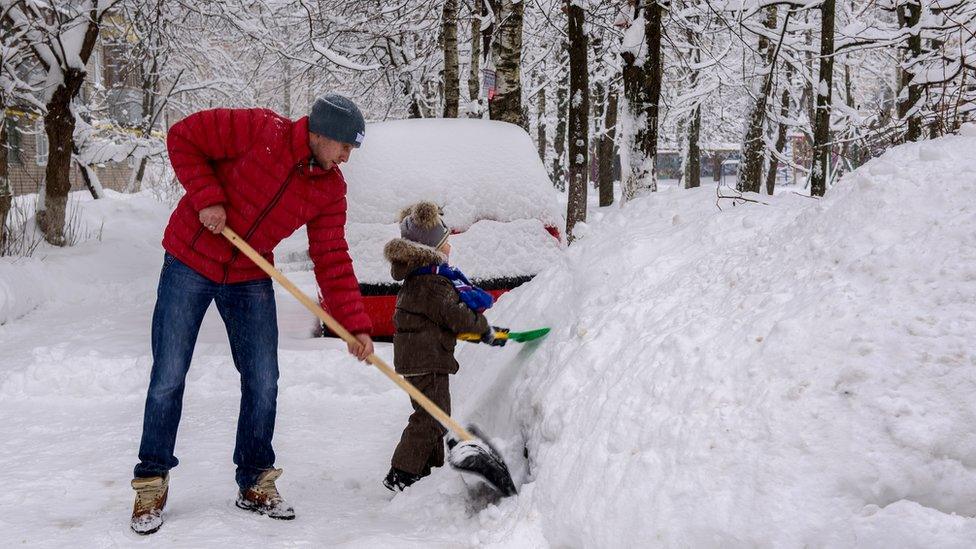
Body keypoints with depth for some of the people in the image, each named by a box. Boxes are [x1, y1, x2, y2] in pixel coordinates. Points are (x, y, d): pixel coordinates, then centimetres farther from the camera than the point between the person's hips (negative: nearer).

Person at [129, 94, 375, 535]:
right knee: (169, 378, -1)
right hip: (190, 263, -4)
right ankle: (151, 482, 13)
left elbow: (332, 260, -3)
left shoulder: (330, 189, -4)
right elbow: (182, 138, -14)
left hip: (251, 280, 5)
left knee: (263, 383, 3)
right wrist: (206, 197, -22)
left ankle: (255, 483, 19)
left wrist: (354, 325, -10)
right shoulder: (258, 131, -20)